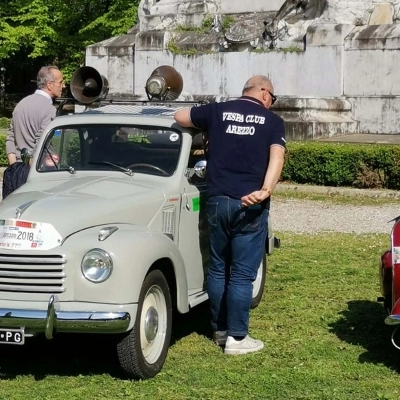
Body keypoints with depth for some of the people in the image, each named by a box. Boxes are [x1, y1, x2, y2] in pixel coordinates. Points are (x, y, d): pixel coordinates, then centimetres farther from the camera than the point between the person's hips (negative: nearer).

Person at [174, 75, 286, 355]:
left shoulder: (218, 111, 10)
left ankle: (220, 330, 23)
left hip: (218, 201, 3)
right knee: (242, 274, 1)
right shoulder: (273, 121, 4)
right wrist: (265, 191, -23)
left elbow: (179, 116, 21)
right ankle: (237, 338, 4)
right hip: (250, 205, -3)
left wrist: (206, 129, 36)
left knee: (218, 268, 15)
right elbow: (277, 157, -12)